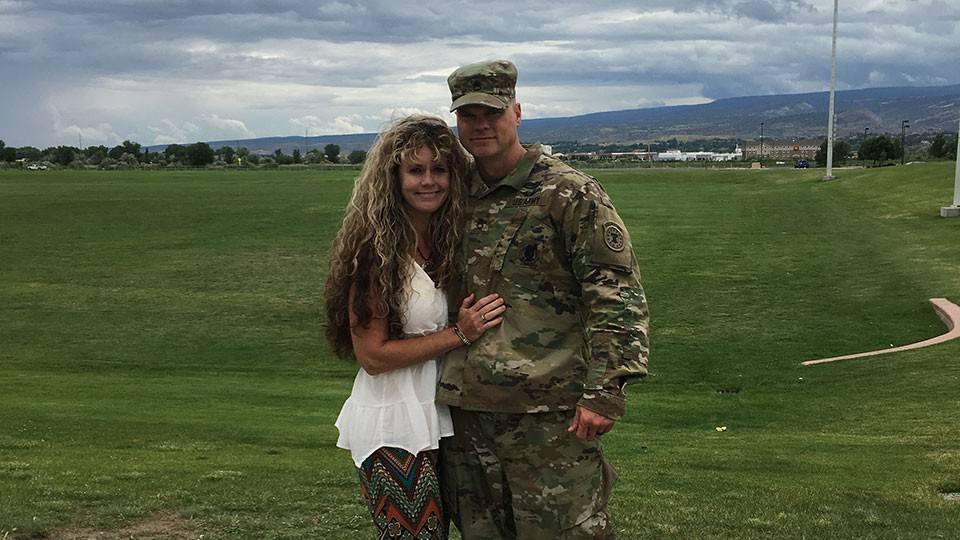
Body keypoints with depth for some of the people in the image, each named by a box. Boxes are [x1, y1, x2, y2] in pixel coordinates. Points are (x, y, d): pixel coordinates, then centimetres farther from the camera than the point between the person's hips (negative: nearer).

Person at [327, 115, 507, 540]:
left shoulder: (447, 240, 6)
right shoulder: (375, 249, -16)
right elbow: (372, 355, -17)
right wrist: (459, 335, -18)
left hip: (439, 420, 7)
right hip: (394, 429, -7)